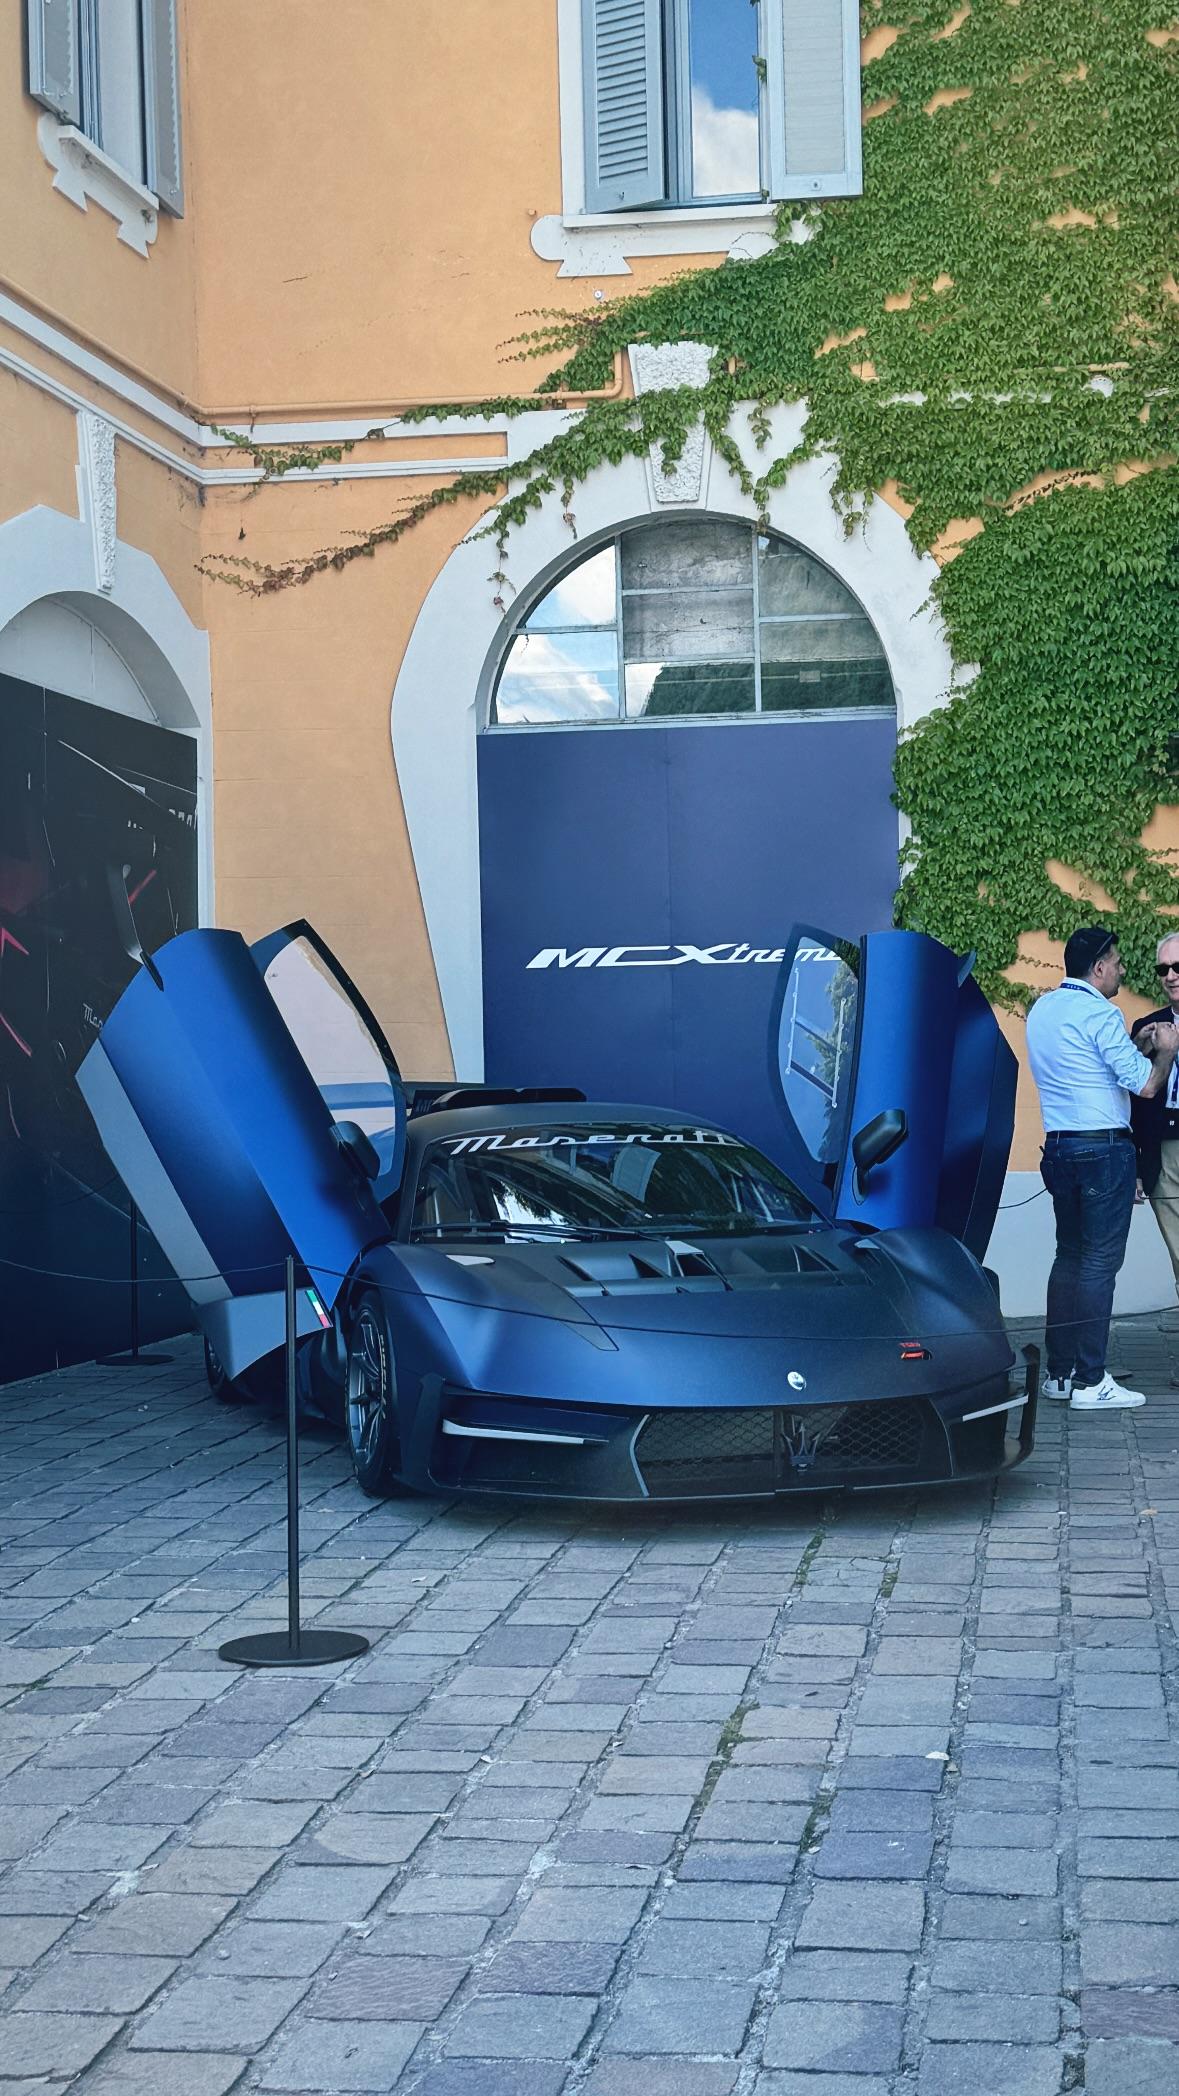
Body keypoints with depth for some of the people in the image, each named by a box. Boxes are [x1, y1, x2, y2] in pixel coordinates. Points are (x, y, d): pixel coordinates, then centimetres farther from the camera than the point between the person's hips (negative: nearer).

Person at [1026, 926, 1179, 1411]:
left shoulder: (1041, 1010, 13)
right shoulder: (1099, 1015, -14)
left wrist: (1136, 1048, 20)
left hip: (1059, 1147, 8)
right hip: (1104, 1149, -8)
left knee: (1069, 1257, 13)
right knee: (1100, 1262, -5)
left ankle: (1059, 1372, 15)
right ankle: (1090, 1381, -5)